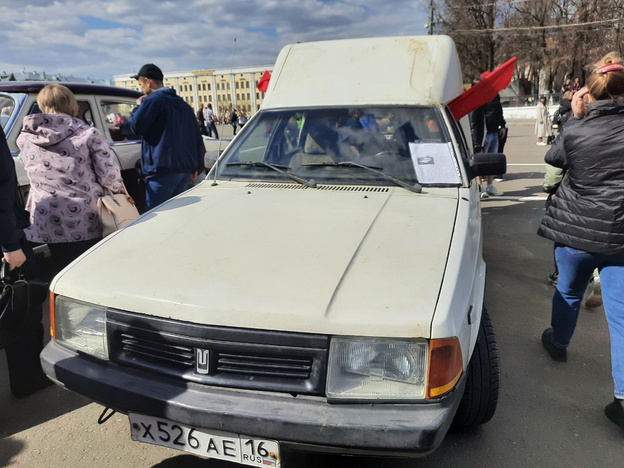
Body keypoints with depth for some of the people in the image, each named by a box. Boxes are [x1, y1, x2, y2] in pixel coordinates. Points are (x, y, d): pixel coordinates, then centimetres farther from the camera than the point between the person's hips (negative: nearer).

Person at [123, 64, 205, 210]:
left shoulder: (152, 100, -6)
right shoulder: (182, 103, 20)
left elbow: (136, 126, -10)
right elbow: (197, 138, 20)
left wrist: (138, 106, 8)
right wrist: (196, 167, 22)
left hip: (163, 169, -8)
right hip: (185, 169, 8)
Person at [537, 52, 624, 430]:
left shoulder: (577, 131, -8)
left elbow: (553, 157, 10)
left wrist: (575, 118, 11)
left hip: (574, 231, 0)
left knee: (568, 292, 24)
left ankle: (558, 342, 47)